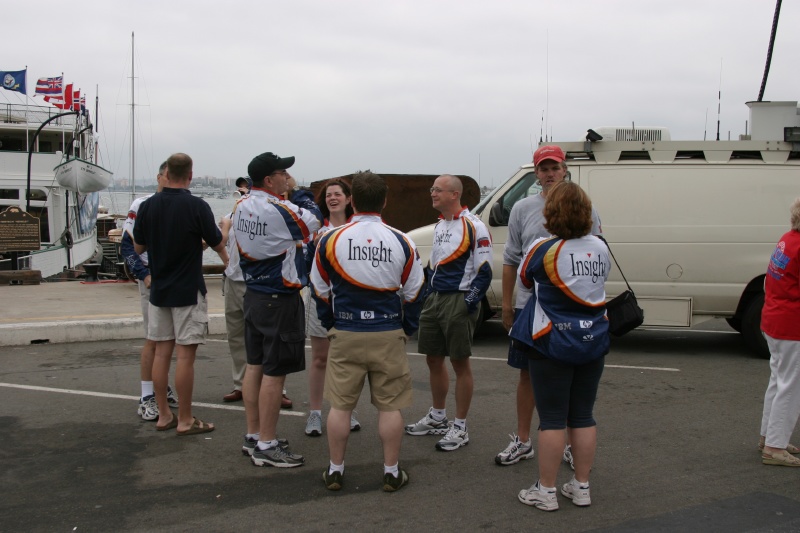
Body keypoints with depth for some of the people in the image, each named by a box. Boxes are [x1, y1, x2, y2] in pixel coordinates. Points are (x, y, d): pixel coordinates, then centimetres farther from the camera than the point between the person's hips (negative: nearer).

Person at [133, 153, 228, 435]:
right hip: (188, 292, -5)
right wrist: (228, 260, 20)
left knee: (161, 352, 11)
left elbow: (138, 247, 8)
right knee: (185, 355, -1)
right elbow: (217, 244, -2)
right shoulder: (197, 206, -13)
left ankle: (164, 415, 18)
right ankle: (185, 420, 4)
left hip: (158, 290, 5)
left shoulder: (147, 206, 0)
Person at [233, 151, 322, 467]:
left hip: (253, 295, 9)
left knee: (254, 366, 14)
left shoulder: (242, 206, 6)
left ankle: (253, 437, 25)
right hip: (280, 299, -9)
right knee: (274, 373, -3)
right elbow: (314, 221, -5)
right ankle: (267, 446, 4)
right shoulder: (279, 210, -21)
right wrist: (299, 193, 8)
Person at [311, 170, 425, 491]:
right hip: (389, 335, 0)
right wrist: (407, 329, 16)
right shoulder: (401, 242, -3)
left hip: (345, 335, 0)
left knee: (340, 405, 10)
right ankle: (392, 472, 15)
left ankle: (335, 471, 19)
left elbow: (320, 292, 5)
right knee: (390, 406, 8)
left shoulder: (330, 241, -4)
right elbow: (414, 293, 4)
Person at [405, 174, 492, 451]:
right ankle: (437, 418, 30)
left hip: (458, 301, -8)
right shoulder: (439, 225, 14)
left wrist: (467, 303, -17)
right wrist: (429, 294, 13)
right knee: (433, 359, 14)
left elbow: (484, 271, -14)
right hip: (435, 299, 8)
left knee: (460, 363, 0)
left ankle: (460, 428, 10)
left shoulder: (473, 226, -12)